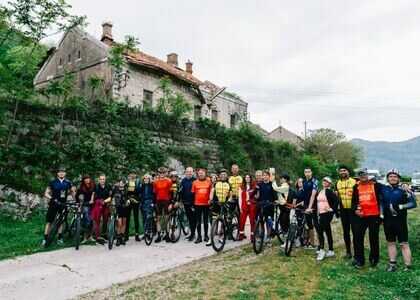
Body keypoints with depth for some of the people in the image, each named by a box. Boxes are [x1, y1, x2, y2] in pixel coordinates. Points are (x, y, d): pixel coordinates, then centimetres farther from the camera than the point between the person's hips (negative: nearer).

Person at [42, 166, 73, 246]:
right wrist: (52, 199, -22)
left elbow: (71, 192, 13)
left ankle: (60, 238, 18)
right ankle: (45, 239, 7)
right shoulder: (53, 182, -7)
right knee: (49, 221, -1)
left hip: (63, 204, 2)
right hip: (53, 204, -2)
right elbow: (46, 193, -6)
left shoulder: (68, 182, -1)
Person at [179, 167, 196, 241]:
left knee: (193, 219, -2)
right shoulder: (183, 180, 9)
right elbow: (180, 191, 10)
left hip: (193, 203, -5)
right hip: (186, 203, 5)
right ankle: (192, 233, 21)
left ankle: (192, 234, 4)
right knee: (189, 218, 12)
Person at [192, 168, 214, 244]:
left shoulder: (209, 181, 2)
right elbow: (193, 192, 5)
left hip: (206, 204, 0)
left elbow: (211, 191, 6)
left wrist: (210, 199, -6)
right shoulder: (195, 182, 3)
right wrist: (192, 203, 2)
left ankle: (206, 236, 22)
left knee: (206, 221, 11)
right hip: (197, 204, 0)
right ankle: (199, 237, 13)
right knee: (198, 222, 5)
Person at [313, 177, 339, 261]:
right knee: (328, 231, 12)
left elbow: (336, 200, -19)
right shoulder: (320, 192, 16)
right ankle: (331, 251, 19)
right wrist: (317, 213, 18)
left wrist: (333, 209, -16)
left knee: (320, 230, -13)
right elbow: (317, 202, 23)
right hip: (321, 214, 8)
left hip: (327, 213, -8)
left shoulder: (329, 191, -9)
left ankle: (322, 250, -6)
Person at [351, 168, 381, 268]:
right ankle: (359, 259, 11)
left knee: (374, 238, 9)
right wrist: (355, 210, -5)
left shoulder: (375, 185, -1)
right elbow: (354, 201, 9)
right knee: (358, 238, 1)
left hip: (374, 215, -2)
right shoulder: (356, 187, 7)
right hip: (360, 216, 2)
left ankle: (374, 259, 25)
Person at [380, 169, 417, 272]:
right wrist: (381, 214, 10)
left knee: (404, 244, 0)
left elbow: (413, 203, -9)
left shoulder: (403, 189, -5)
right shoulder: (383, 188, 6)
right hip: (387, 221, 4)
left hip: (400, 221, -4)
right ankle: (392, 264, 23)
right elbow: (381, 201, 18)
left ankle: (408, 267, 7)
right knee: (390, 243, 13)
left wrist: (400, 207, -18)